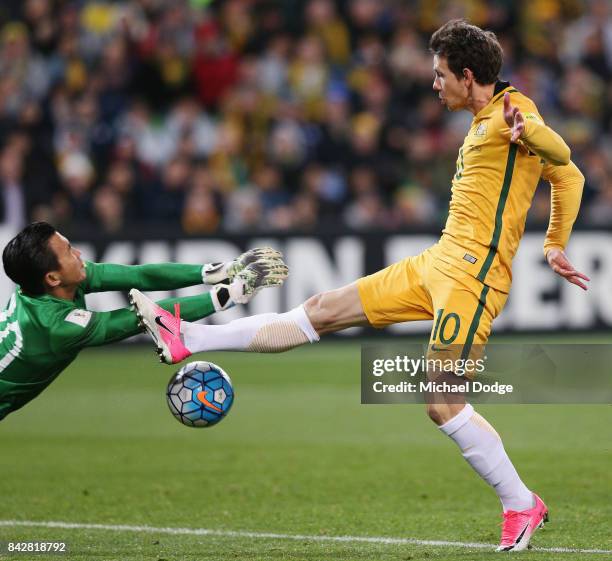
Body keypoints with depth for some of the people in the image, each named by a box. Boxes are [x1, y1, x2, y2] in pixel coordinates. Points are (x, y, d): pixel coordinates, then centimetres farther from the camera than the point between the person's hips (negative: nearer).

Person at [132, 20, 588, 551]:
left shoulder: (511, 113, -10)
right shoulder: (482, 123, 17)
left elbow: (562, 158, -31)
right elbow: (569, 179, 24)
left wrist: (524, 129, -50)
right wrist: (555, 245, 21)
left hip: (472, 274, -10)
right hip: (437, 263, 10)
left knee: (443, 405, -13)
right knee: (322, 311, 11)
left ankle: (522, 505, 2)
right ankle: (189, 339, 14)